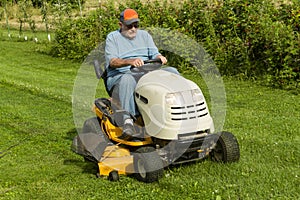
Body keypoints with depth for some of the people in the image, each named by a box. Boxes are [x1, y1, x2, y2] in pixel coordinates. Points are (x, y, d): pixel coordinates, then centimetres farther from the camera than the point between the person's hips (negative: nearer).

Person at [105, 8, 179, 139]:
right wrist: (130, 61, -30)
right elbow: (112, 62, -10)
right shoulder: (112, 37, 6)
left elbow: (154, 54, 11)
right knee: (127, 79, -41)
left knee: (172, 72, -16)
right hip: (119, 77, -4)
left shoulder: (144, 35, 21)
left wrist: (159, 57, -16)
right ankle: (127, 120, -50)